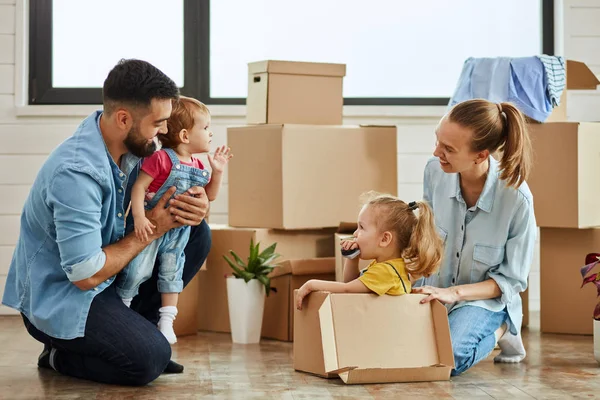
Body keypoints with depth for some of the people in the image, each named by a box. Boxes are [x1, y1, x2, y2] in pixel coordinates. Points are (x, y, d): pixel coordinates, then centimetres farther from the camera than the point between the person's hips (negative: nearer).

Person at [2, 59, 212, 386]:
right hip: (58, 295, -8)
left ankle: (135, 327, 6)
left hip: (99, 265, 8)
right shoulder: (75, 172, -32)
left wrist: (196, 207, -16)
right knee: (150, 359, -23)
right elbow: (86, 275, -29)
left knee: (197, 235, 0)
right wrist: (151, 230, -18)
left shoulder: (133, 143, -6)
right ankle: (59, 356, 3)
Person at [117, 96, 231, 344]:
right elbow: (138, 187, -22)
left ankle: (166, 321, 20)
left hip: (178, 231, 7)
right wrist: (139, 218, -31)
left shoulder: (197, 167, 3)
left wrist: (217, 172, -2)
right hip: (150, 227, -7)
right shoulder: (161, 159, -21)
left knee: (172, 272, 11)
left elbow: (210, 195, 14)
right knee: (137, 270, -6)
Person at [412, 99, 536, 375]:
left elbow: (511, 280, -13)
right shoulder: (435, 170, -14)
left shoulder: (516, 199, -25)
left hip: (484, 298, -5)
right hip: (434, 287, 5)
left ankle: (501, 329, 2)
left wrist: (454, 293, -24)